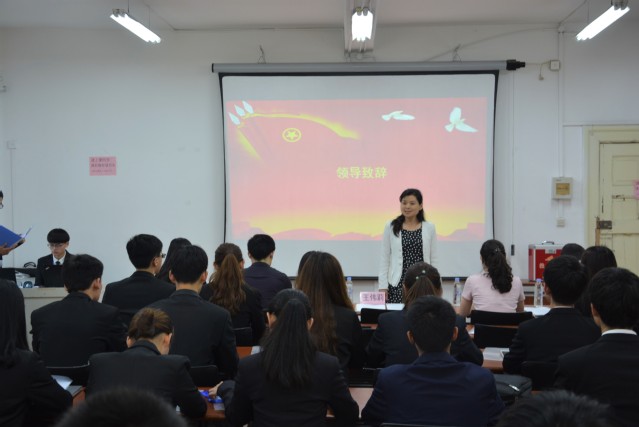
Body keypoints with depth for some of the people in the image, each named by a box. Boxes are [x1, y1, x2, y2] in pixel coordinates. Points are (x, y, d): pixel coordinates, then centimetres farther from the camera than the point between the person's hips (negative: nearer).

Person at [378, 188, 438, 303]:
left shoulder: (429, 228, 5)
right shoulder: (391, 227, 3)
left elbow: (433, 260, 8)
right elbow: (384, 259, 3)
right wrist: (383, 286, -2)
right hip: (397, 284, 0)